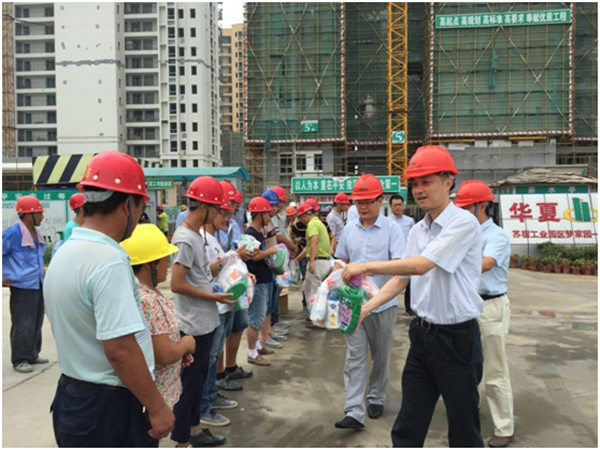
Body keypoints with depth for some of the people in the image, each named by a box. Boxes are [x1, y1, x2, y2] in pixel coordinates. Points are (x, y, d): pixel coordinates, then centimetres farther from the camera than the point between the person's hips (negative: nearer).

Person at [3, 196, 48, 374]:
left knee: (37, 322, 16)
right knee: (22, 325, -1)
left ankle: (32, 354, 29)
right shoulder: (13, 233, -17)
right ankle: (19, 360, 11)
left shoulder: (35, 233, 8)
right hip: (22, 287, -8)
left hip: (38, 285, 9)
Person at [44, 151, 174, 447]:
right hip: (107, 406, -9)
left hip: (72, 397, 9)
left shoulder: (63, 254, 6)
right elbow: (120, 350, -26)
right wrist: (157, 407, -16)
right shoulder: (108, 262, -24)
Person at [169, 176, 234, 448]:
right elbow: (177, 285, -24)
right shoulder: (185, 239, -21)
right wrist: (214, 297, -17)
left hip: (205, 322, 10)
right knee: (188, 382, 4)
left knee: (198, 378, 20)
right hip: (194, 325, -10)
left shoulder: (199, 234, 8)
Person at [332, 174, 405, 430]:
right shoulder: (349, 229, 6)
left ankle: (376, 399, 34)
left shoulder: (392, 229, -8)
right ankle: (354, 412, 1)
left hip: (382, 303, -2)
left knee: (380, 356, 14)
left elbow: (399, 264, -18)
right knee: (354, 357, 0)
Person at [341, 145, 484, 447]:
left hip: (457, 338, -6)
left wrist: (366, 267, -22)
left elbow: (421, 264, -25)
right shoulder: (417, 231, 8)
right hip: (422, 334, 6)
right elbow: (402, 278, 11)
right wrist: (365, 308, 1)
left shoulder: (463, 223, -15)